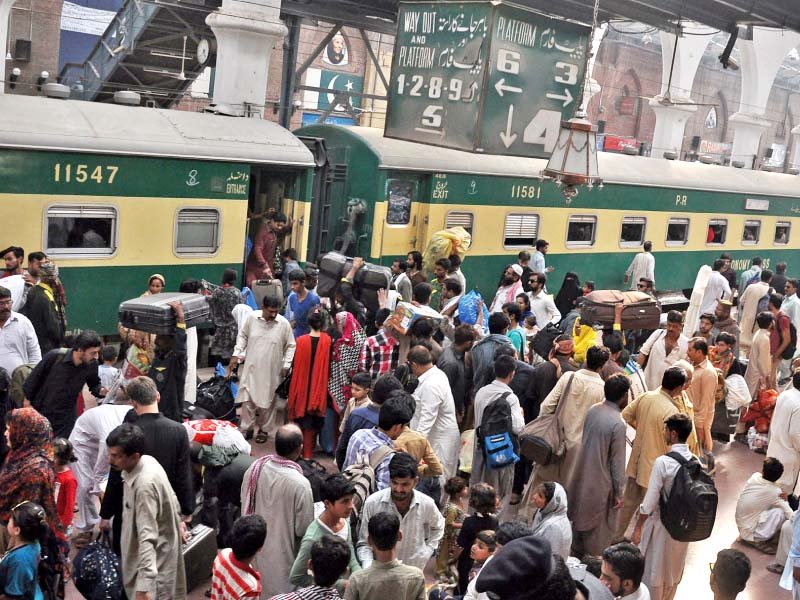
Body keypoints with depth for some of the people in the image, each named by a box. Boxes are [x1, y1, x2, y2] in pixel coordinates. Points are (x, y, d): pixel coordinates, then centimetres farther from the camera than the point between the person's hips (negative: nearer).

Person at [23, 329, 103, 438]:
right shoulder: (54, 357, -21)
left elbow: (94, 384, 7)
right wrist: (27, 400, 0)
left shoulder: (91, 365, -12)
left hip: (67, 417, 2)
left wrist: (101, 391, -15)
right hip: (41, 413, -2)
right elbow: (35, 377, -7)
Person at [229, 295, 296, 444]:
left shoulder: (284, 324, -10)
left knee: (267, 401, 8)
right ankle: (247, 428, 18)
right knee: (247, 399, 3)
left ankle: (263, 430, 24)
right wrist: (236, 355, 5)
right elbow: (243, 336, 10)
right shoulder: (252, 318, -5)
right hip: (251, 367, 1)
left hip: (271, 370, -1)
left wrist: (286, 365, -6)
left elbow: (290, 346, 0)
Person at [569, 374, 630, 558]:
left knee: (580, 516, 22)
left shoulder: (592, 410, -3)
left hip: (583, 474, 7)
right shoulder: (618, 423, -24)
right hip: (600, 482, -7)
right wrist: (619, 492, -9)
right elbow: (617, 461, -19)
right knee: (599, 527, 10)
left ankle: (577, 554, 37)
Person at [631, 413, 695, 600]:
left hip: (661, 523, -6)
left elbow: (650, 501, -20)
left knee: (653, 569, 13)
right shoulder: (696, 462, -8)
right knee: (674, 569, 24)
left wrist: (638, 527, -10)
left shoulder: (663, 462, -24)